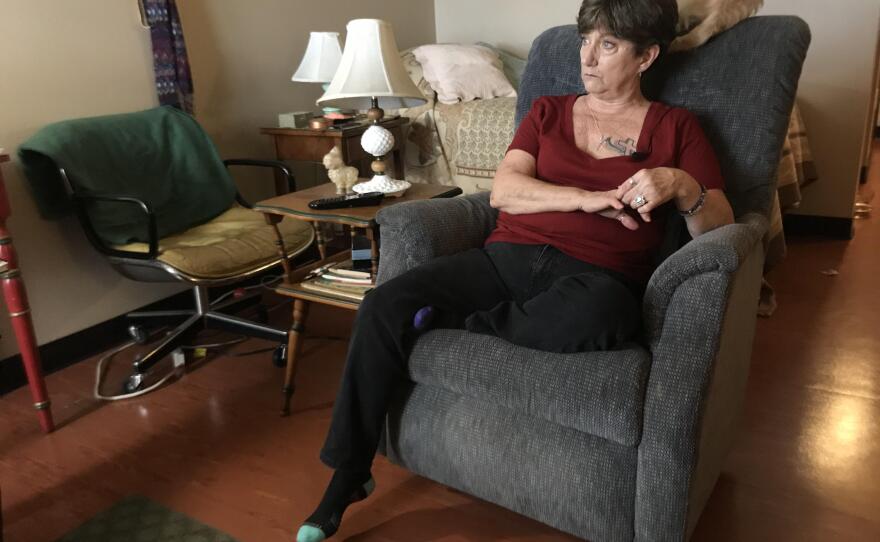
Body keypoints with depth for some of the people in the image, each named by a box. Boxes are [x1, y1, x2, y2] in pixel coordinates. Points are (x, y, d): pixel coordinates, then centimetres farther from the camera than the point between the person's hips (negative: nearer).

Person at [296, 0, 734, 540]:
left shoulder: (676, 127, 11)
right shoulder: (547, 111, 18)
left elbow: (720, 229, 4)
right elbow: (502, 191, 3)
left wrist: (682, 187, -17)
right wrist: (587, 199, -10)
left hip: (595, 277, -2)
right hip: (508, 257, 3)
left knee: (596, 314, -41)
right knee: (384, 305, -20)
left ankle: (451, 322, -16)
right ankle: (348, 475, -8)